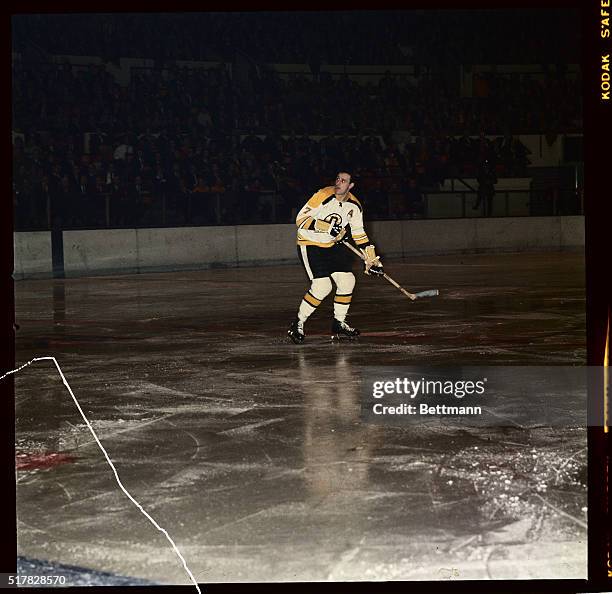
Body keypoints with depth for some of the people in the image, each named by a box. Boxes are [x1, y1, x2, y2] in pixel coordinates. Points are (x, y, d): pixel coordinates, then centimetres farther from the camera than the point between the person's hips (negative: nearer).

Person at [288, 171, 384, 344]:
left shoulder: (354, 205, -1)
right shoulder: (323, 196, -21)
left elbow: (359, 234, 9)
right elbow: (301, 219, -23)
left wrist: (372, 260, 6)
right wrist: (327, 228, -31)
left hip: (333, 246, 7)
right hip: (310, 245, -7)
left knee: (347, 281, -1)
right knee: (322, 287, -17)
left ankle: (339, 325, 16)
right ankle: (298, 324, -1)